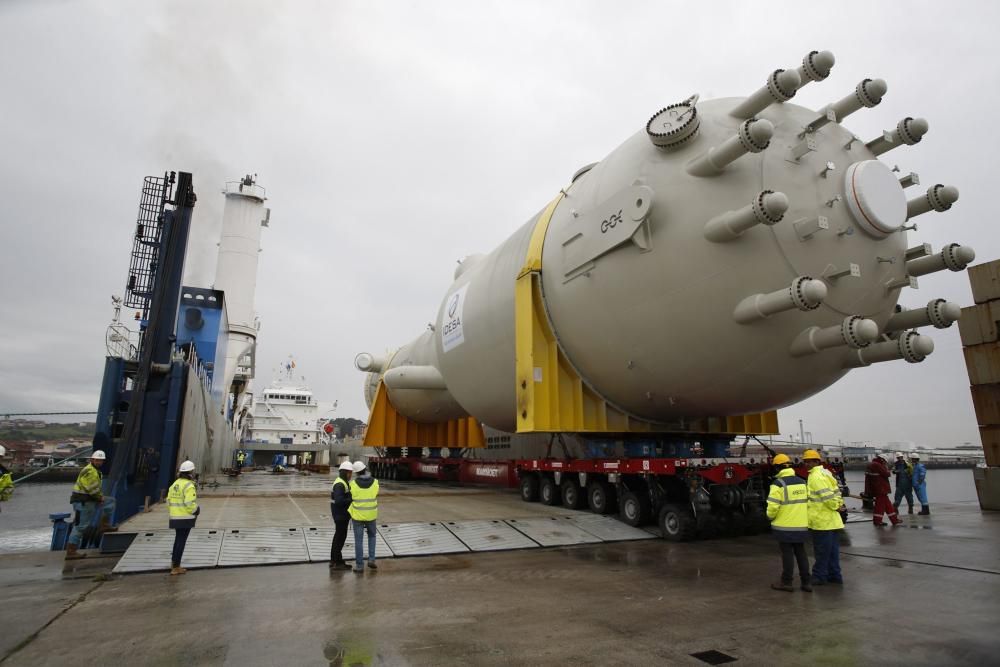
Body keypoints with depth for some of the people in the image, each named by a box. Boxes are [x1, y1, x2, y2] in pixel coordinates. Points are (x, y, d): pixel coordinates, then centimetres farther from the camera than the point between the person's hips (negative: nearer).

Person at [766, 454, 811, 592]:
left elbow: (773, 506, -19)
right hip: (801, 526, 6)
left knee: (787, 554, 2)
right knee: (801, 553, 15)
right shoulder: (802, 482, 6)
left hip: (785, 526, -6)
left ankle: (786, 582, 10)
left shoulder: (778, 484, -15)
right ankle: (806, 583, 20)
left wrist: (771, 516, 0)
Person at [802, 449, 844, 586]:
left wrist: (835, 506, -8)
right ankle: (834, 575, 24)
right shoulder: (825, 473, 13)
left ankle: (819, 576, 8)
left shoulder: (816, 476, -18)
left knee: (821, 551, 0)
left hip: (822, 521, -10)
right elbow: (835, 492, 15)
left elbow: (827, 496, -22)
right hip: (831, 521, 10)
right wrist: (838, 503, 6)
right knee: (832, 550, 16)